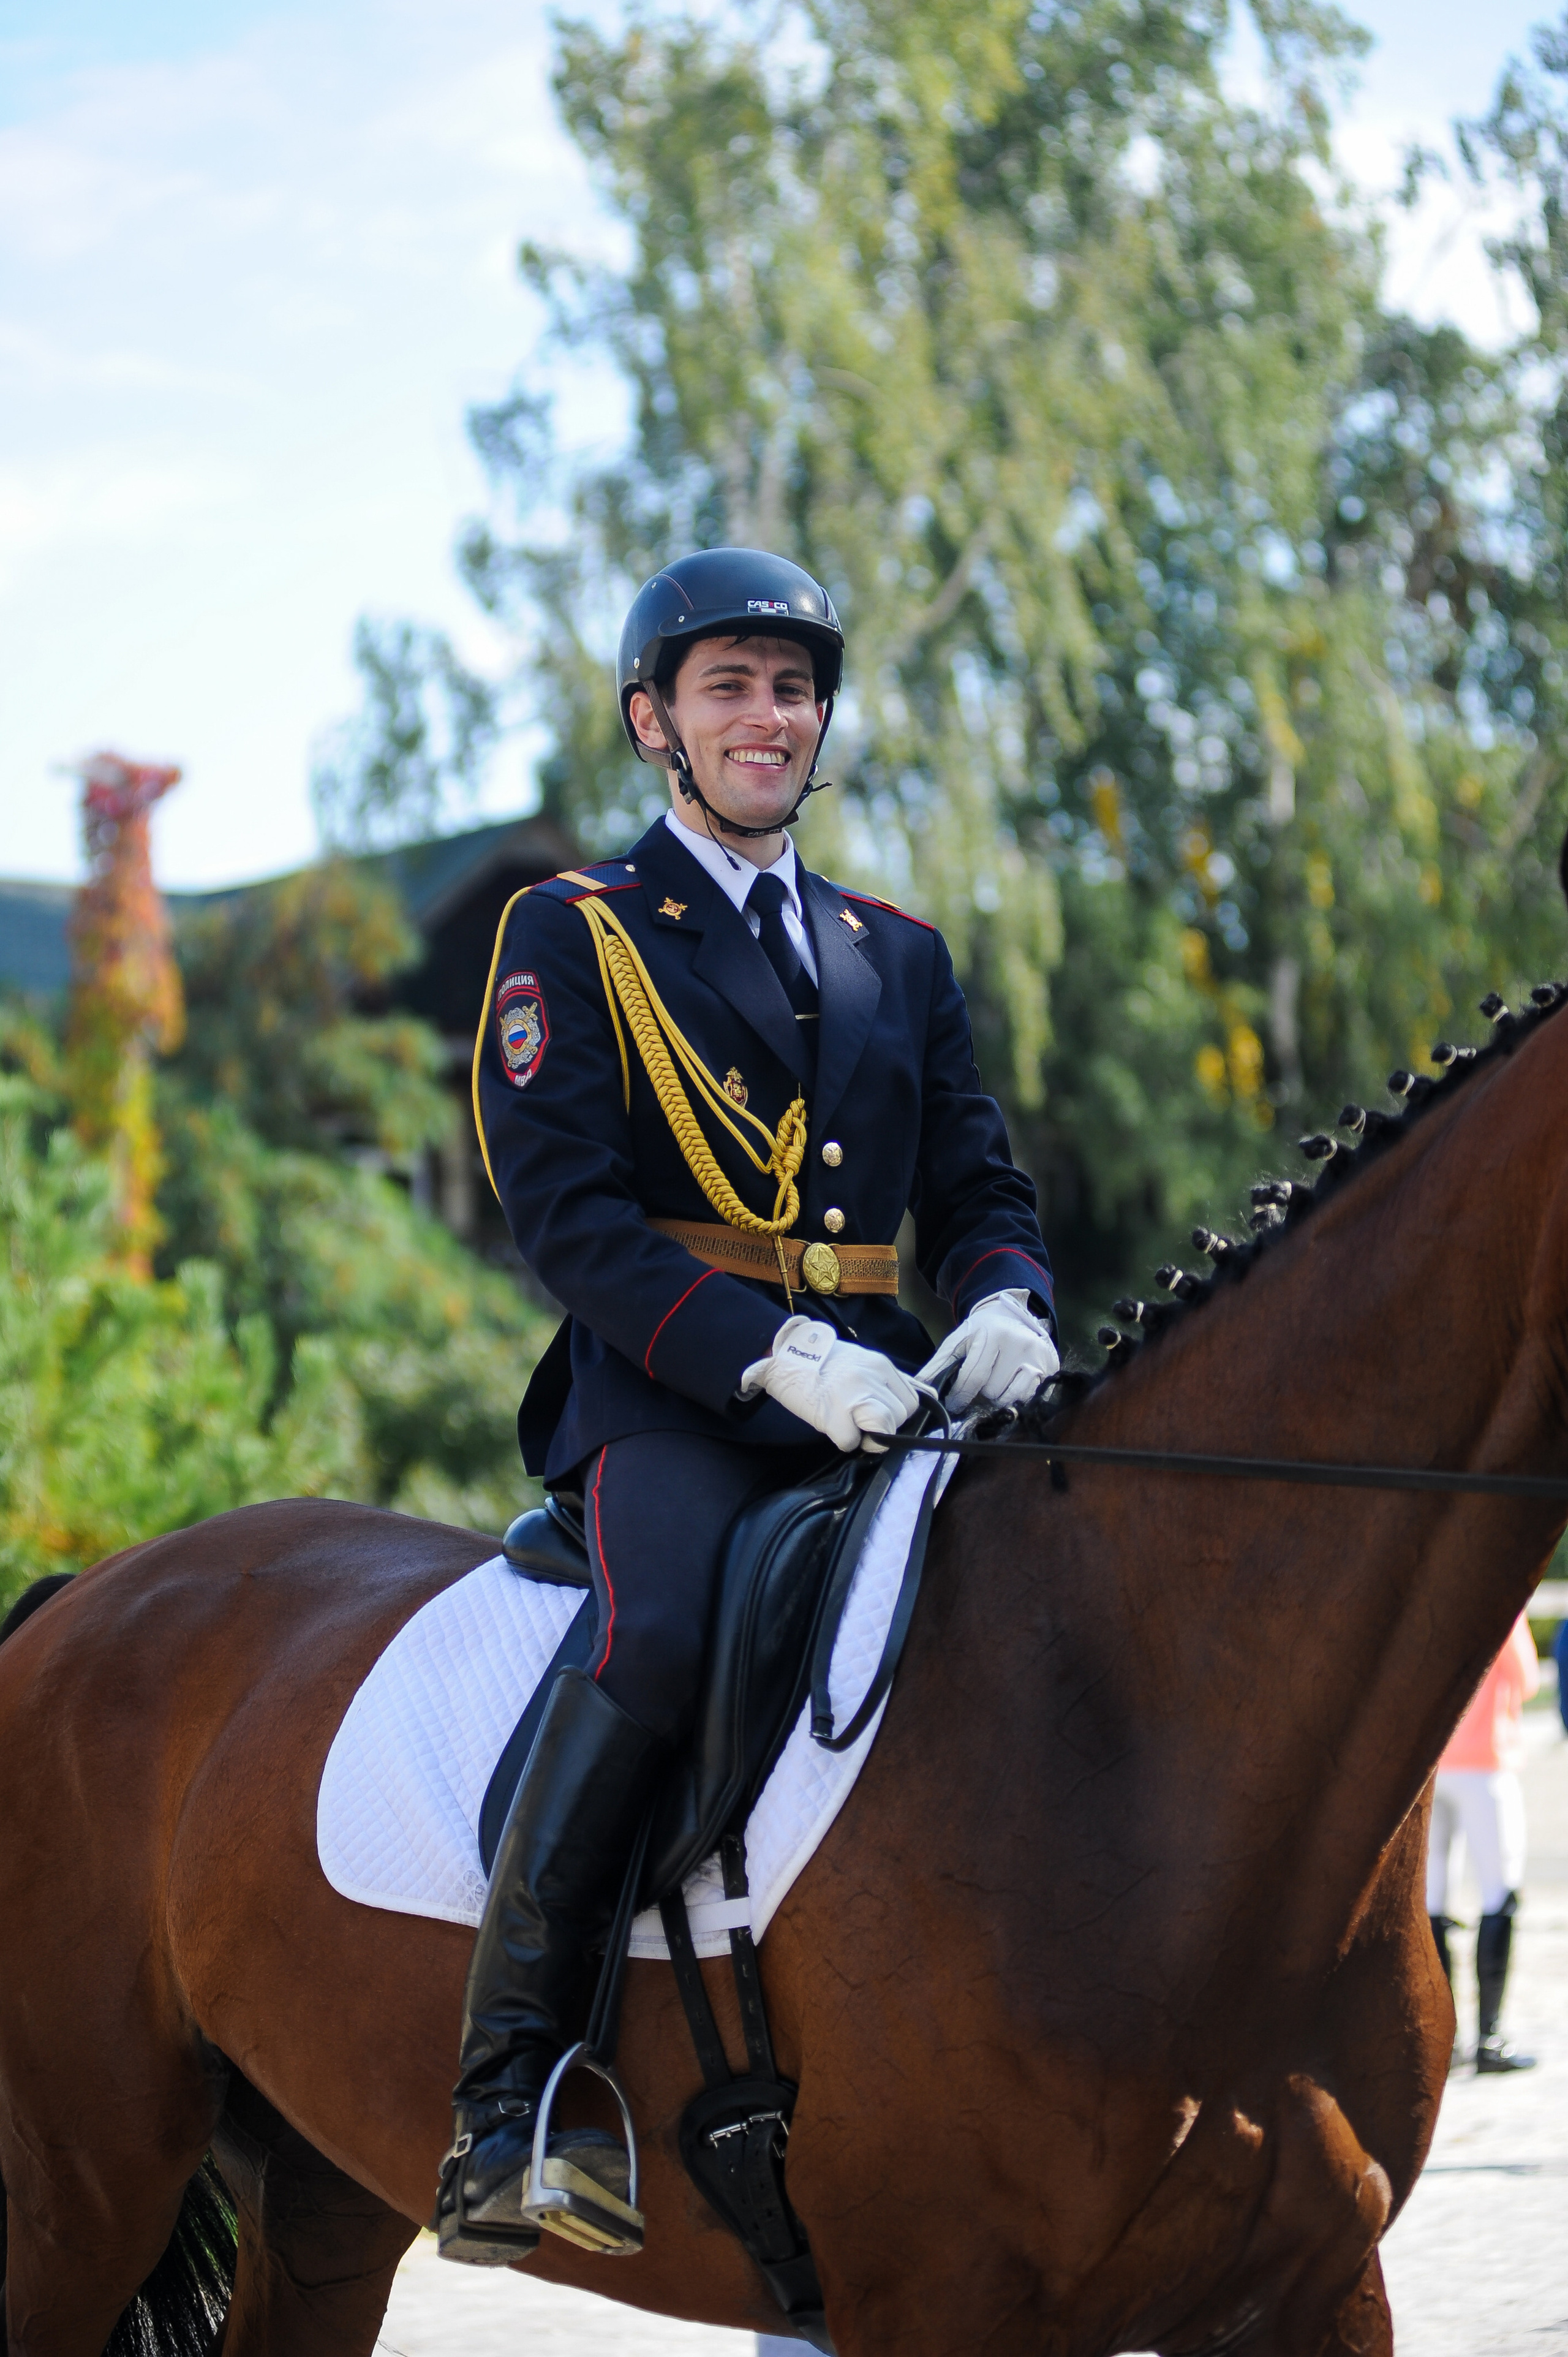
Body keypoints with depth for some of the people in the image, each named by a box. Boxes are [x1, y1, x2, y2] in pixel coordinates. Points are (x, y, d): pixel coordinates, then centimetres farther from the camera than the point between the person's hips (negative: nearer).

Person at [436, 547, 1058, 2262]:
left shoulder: (899, 956, 23)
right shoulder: (571, 935, 7)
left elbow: (978, 1187, 19)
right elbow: (565, 1209, -5)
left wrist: (1006, 1302, -7)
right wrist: (770, 1352, -20)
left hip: (874, 1385, 5)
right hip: (667, 1395, -5)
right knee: (666, 1631, -35)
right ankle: (504, 2091, -27)